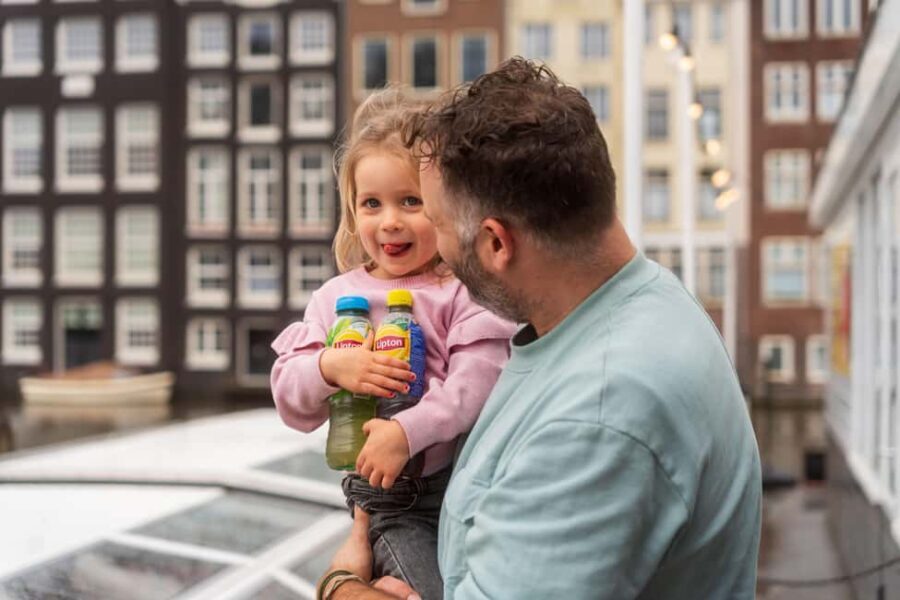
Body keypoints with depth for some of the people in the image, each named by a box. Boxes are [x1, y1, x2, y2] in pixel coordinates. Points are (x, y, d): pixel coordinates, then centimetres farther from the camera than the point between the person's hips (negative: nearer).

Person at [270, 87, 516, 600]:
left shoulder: (464, 290, -7)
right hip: (386, 499, 1)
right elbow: (291, 401, 4)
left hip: (465, 480, -1)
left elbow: (476, 384, -18)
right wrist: (329, 367, -15)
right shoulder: (337, 297, 4)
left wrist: (406, 432, -27)